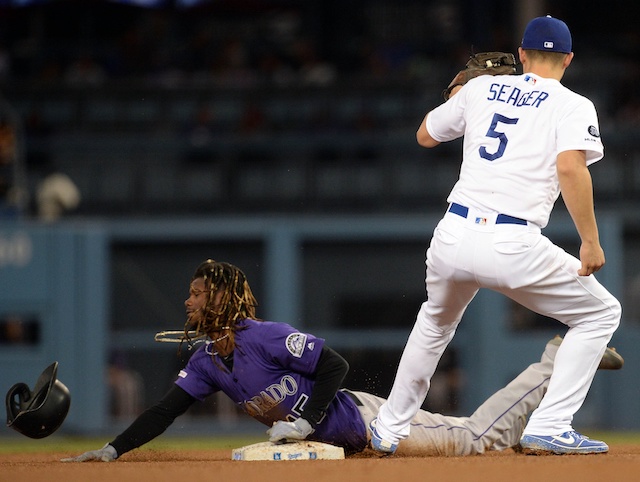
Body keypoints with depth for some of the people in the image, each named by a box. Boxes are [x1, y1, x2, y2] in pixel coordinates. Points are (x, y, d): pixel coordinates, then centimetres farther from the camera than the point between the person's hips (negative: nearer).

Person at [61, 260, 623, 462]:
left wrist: (304, 421, -28)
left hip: (363, 421, -7)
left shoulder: (266, 337, -22)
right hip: (342, 441, 7)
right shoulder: (209, 361, 4)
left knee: (481, 437, -4)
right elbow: (167, 410, 5)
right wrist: (113, 449, -4)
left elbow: (335, 365, -23)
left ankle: (560, 361, 10)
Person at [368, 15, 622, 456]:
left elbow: (425, 135, 30)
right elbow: (571, 167, -15)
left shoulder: (481, 88, 16)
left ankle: (389, 430, 36)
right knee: (601, 313, 11)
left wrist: (457, 98, 46)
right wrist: (591, 242, -12)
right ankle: (548, 429, -1)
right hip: (512, 246, -5)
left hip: (452, 236, 5)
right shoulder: (573, 106, 3)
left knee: (436, 321, 34)